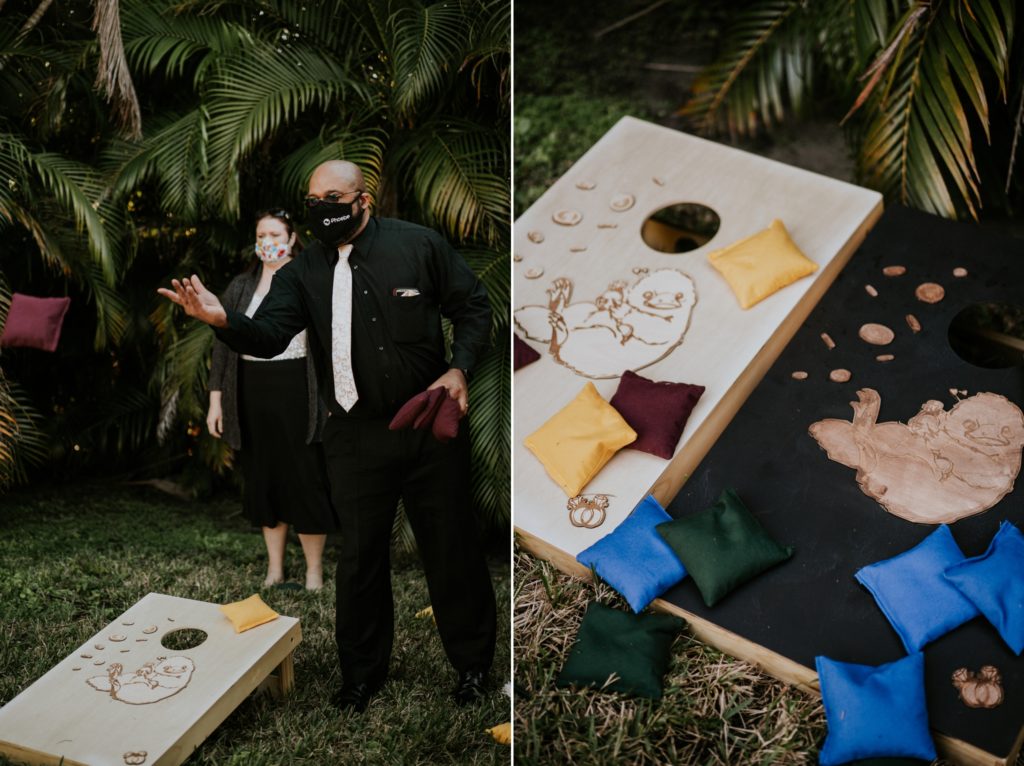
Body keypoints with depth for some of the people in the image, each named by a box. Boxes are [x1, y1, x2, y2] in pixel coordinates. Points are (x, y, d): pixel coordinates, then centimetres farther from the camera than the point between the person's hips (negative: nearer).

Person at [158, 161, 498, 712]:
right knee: (359, 555, 10)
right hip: (355, 437, 2)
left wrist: (459, 367, -10)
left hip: (432, 424, -1)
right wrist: (224, 321, -34)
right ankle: (361, 674, 32)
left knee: (451, 544, 9)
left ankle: (472, 662, 32)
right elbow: (269, 334, -13)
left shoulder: (419, 245, -4)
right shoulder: (303, 273, 1)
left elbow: (473, 306, 4)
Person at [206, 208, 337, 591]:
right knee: (263, 477, 11)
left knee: (305, 478, 0)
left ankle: (314, 571, 14)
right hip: (252, 393, 4)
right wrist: (216, 400, 7)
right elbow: (223, 345, 11)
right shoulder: (240, 287, 10)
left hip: (298, 392, -4)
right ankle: (274, 569, 25)